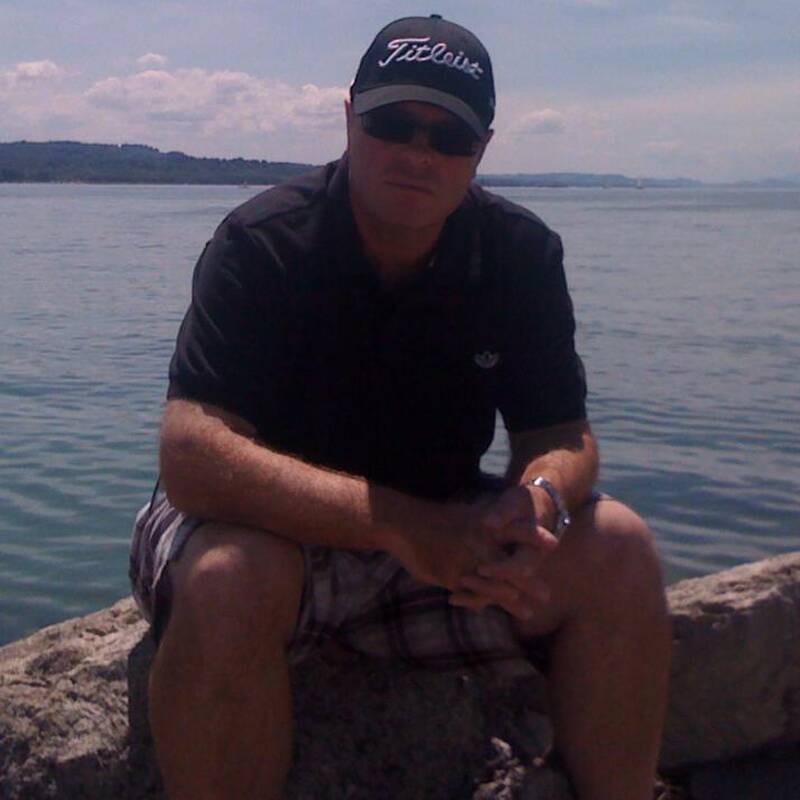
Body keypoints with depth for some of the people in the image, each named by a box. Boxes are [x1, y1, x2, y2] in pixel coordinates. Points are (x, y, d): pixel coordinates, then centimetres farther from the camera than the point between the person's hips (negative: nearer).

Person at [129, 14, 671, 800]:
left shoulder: (522, 254, -5)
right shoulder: (261, 245, -19)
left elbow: (560, 437, -2)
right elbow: (191, 456, -29)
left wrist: (541, 498, -29)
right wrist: (403, 526, -37)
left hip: (441, 527, 4)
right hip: (268, 527, -3)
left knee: (616, 549, -17)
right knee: (230, 577, -38)